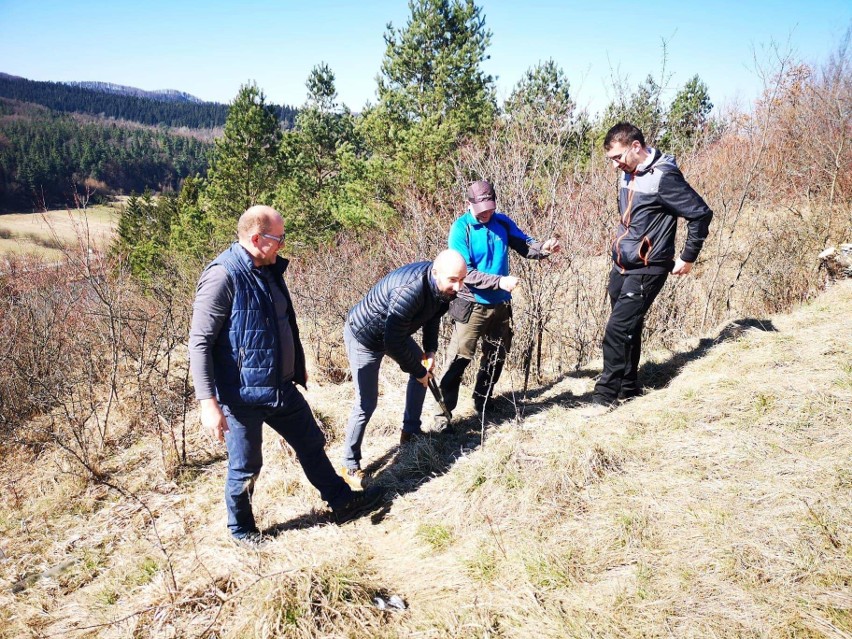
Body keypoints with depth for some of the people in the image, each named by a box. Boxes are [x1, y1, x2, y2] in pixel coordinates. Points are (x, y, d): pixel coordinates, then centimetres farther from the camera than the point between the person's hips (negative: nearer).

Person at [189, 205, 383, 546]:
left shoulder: (270, 269, 5)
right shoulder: (222, 276, -20)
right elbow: (199, 343, -20)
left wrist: (298, 367, 25)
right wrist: (208, 402, -24)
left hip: (282, 387, 8)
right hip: (242, 395, -8)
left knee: (311, 444, 19)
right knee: (246, 467, 10)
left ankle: (342, 501, 37)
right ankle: (241, 529, 34)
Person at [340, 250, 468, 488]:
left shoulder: (443, 285, -14)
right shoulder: (410, 290, -40)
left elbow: (433, 316, 8)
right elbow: (393, 344, -33)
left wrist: (430, 351, -1)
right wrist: (418, 372, -20)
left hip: (394, 332, 9)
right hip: (364, 336, -9)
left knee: (424, 369, 18)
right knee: (366, 404, -7)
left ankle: (411, 431, 32)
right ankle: (350, 466, 9)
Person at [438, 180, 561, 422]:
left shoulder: (502, 222, 0)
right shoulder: (461, 228, -14)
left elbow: (525, 245, 2)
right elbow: (464, 273, -20)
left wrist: (544, 247, -20)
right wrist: (499, 281, -27)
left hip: (501, 304, 6)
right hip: (472, 305, -6)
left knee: (496, 357, 17)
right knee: (459, 359, -9)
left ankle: (483, 403, 34)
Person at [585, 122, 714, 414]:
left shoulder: (664, 176, -17)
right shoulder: (629, 174, 8)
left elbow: (701, 214, -13)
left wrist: (688, 258, -8)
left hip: (646, 269, -8)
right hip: (621, 266, 8)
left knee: (618, 329, -10)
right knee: (628, 328, 14)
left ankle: (607, 393, 0)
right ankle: (629, 386, 27)